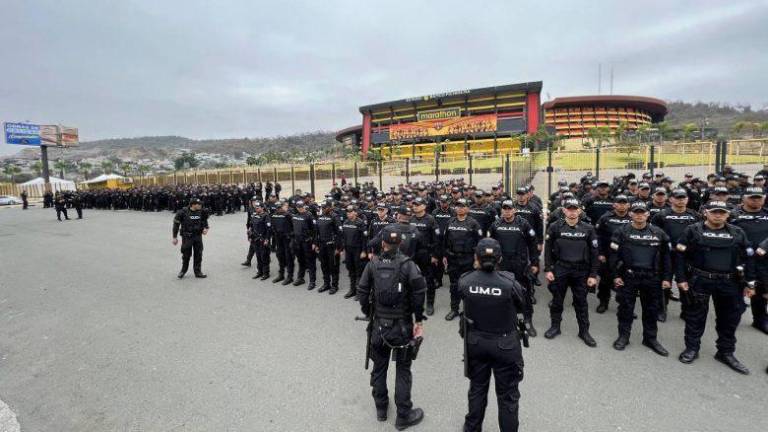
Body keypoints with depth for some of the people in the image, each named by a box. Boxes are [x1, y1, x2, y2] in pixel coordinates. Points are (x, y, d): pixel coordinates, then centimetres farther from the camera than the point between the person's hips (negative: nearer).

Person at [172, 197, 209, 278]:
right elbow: (176, 224, -4)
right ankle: (183, 271, 29)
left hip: (198, 236, 3)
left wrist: (206, 228, -6)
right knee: (186, 255, 7)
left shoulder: (201, 212, -3)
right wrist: (175, 237, -2)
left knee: (198, 254, 6)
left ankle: (198, 272, 18)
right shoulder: (183, 212, -13)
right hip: (187, 237, -3)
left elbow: (204, 221, 14)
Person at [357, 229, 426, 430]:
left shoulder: (373, 264, -2)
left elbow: (362, 291, -4)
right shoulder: (407, 263, -8)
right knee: (403, 371, 11)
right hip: (402, 325, -2)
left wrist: (368, 313, 9)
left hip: (379, 325, 2)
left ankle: (381, 408, 35)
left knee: (379, 367, 19)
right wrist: (419, 319, -11)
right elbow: (419, 288, -20)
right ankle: (403, 416, 22)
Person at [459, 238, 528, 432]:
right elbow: (522, 307, -5)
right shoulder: (509, 282, -23)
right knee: (507, 394, 17)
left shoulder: (465, 281, -16)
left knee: (477, 388, 25)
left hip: (475, 342, 3)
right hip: (505, 344, -3)